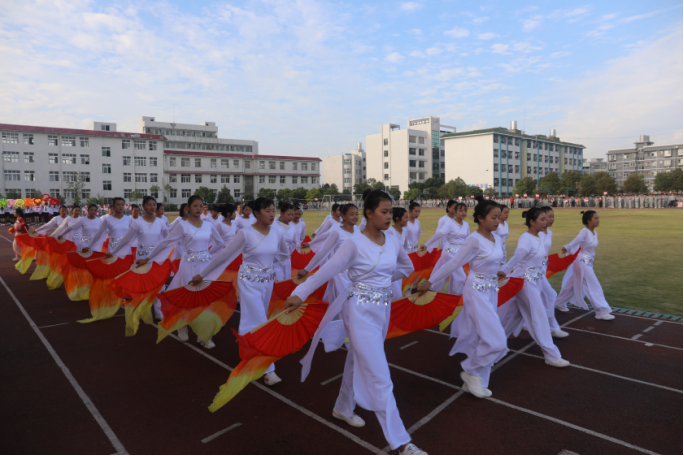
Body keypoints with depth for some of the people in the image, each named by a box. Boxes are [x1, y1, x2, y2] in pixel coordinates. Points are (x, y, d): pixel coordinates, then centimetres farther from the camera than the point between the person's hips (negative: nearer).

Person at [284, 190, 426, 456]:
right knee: (379, 375, -3)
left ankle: (343, 408, 45)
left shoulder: (393, 242, 2)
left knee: (358, 362, 23)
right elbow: (327, 271, -18)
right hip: (361, 311, -7)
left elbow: (407, 267, 19)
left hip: (384, 309, 7)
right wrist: (300, 294, -23)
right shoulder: (354, 244, -17)